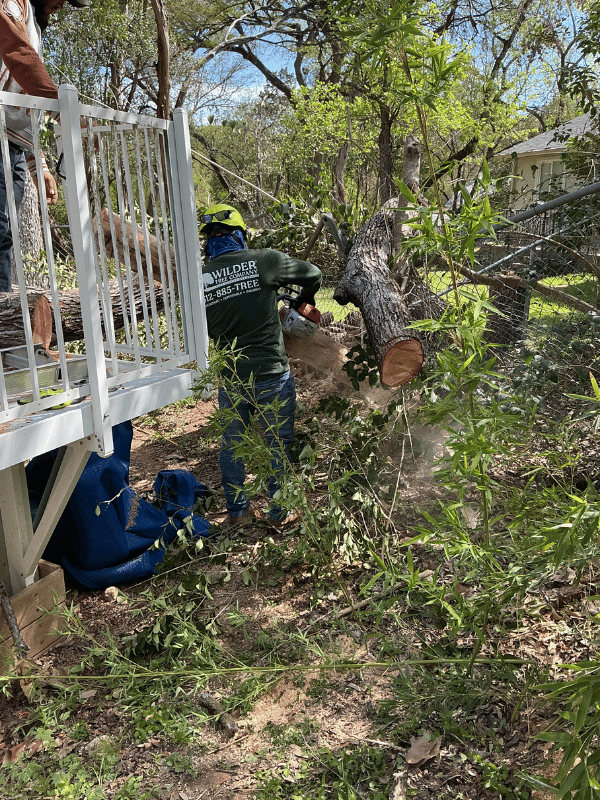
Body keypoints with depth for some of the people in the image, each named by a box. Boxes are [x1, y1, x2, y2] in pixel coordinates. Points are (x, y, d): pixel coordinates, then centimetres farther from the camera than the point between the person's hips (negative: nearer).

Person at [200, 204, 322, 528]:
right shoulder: (264, 261, -10)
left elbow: (207, 329, 8)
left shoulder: (199, 279, -3)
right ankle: (280, 513, 24)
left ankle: (237, 510, 32)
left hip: (230, 378, 3)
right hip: (272, 373, -3)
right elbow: (313, 274, 4)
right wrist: (306, 299, 25)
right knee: (278, 444, 12)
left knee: (232, 443, 19)